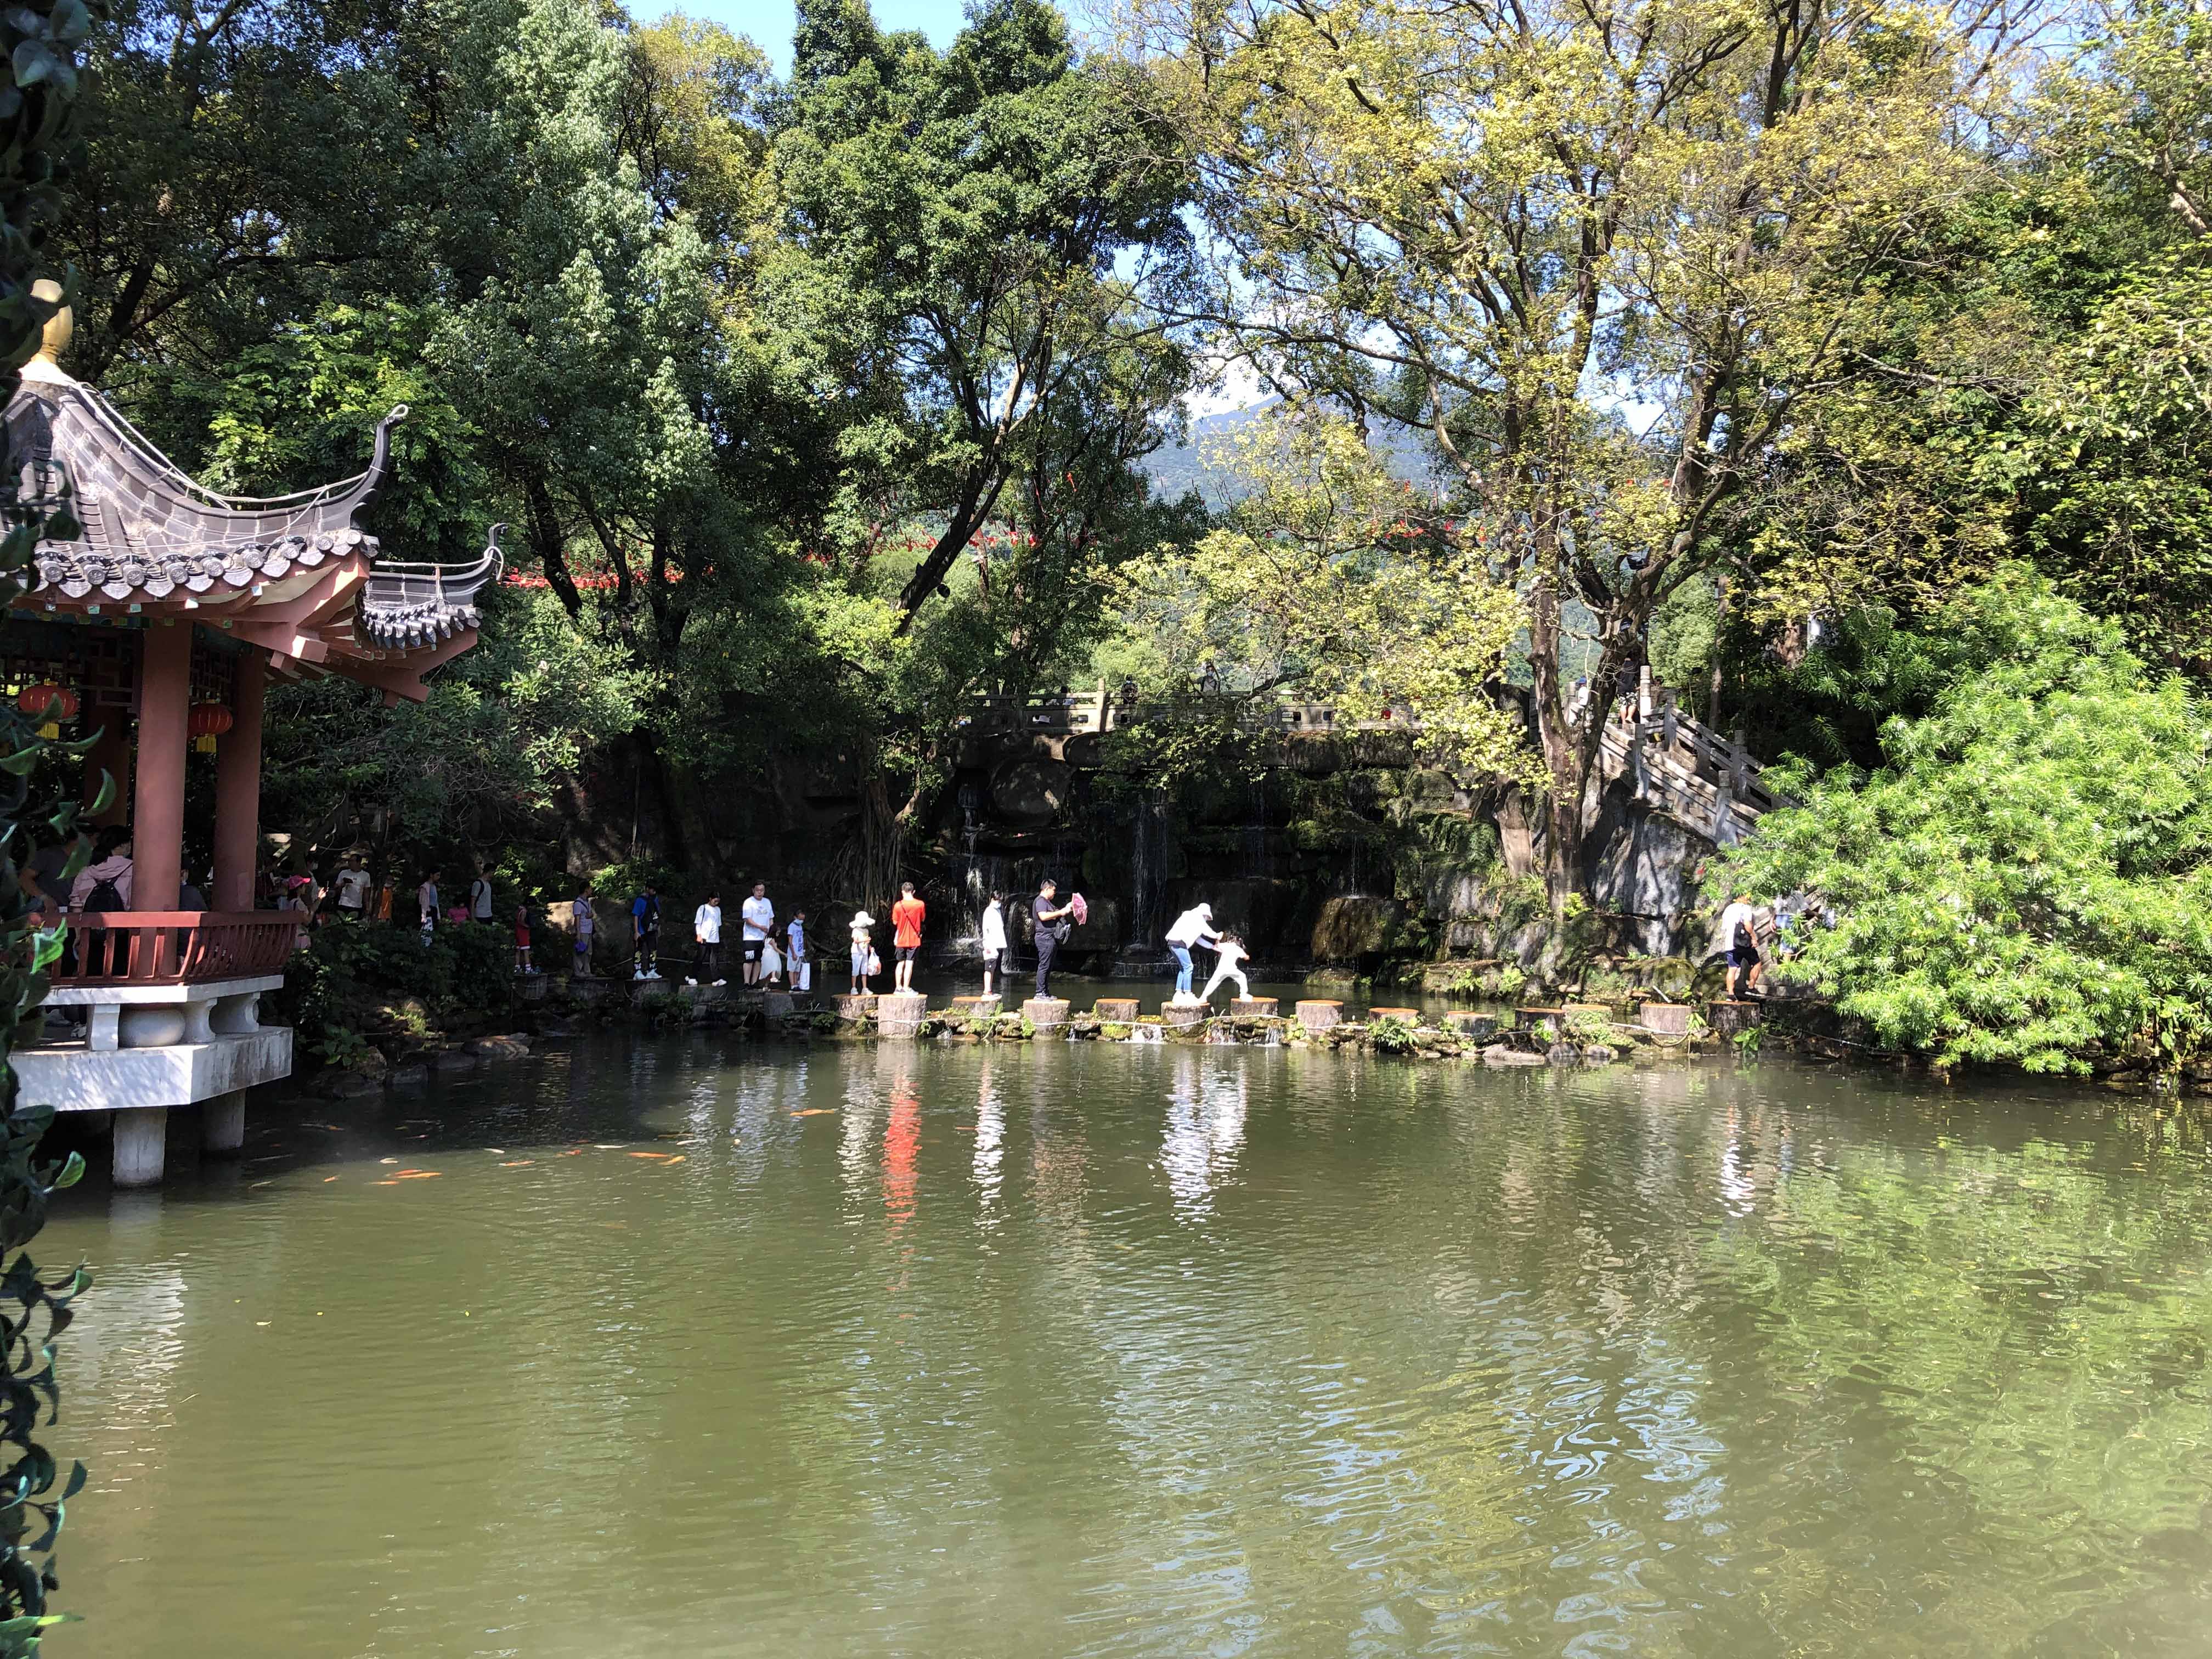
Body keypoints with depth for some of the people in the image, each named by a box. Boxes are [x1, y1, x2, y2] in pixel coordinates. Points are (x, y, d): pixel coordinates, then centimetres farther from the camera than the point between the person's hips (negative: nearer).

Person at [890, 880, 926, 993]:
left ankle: (899, 987, 16)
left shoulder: (898, 905, -8)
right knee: (909, 963, 0)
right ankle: (906, 988, -3)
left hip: (901, 939, 1)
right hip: (914, 939, -1)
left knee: (901, 963, 14)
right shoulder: (920, 904, -8)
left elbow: (895, 922, 1)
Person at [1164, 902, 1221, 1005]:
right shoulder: (1198, 918, 0)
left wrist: (1212, 946, 29)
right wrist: (1217, 937, 22)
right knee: (1188, 967, -7)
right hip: (1179, 943, -10)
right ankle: (1187, 994, -9)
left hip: (1173, 944, 10)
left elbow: (1198, 939, 31)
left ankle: (1179, 993, 11)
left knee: (1183, 968, 14)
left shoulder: (1192, 918, 28)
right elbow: (1208, 932, 3)